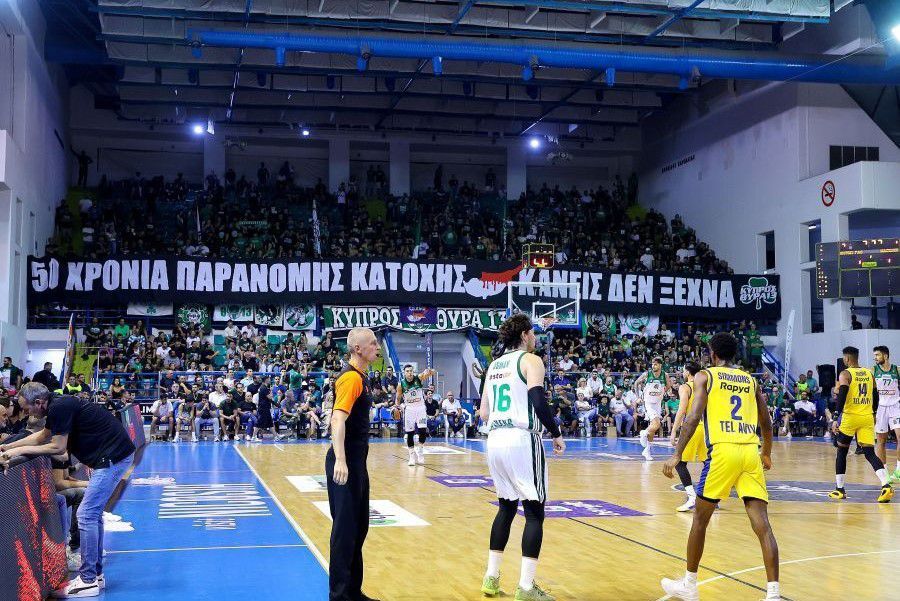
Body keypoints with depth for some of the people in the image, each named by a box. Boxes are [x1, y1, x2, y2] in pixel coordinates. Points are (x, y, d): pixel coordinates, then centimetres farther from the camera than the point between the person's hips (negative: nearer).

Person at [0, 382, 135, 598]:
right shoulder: (57, 406, 14)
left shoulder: (59, 408, -16)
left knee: (87, 515, -8)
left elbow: (58, 447, -13)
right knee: (93, 514, 16)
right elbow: (43, 435, 28)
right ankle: (96, 574, 23)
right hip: (111, 456, 10)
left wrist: (20, 450, -6)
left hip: (113, 457, -10)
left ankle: (88, 581, -3)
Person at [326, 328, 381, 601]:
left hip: (356, 462, 10)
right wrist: (340, 461, -37)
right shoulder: (351, 377, -16)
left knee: (359, 527, 15)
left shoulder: (359, 376, 14)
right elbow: (338, 419, -27)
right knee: (345, 529, -4)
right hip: (346, 464, -10)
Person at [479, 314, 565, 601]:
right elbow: (539, 403, -17)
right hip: (521, 440, -7)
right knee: (534, 512, 0)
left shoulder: (494, 366, 17)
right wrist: (557, 434, -5)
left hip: (495, 439, 7)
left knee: (506, 507, 19)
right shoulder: (530, 360, -4)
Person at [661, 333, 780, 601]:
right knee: (762, 525, 0)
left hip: (723, 450, -3)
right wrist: (767, 453, 41)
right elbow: (766, 423, 24)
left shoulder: (705, 376, 8)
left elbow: (694, 417, -6)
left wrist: (677, 455, -6)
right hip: (751, 451, 4)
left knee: (700, 518, 12)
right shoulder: (751, 380, 21)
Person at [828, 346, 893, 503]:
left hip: (850, 417, -4)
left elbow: (842, 397, -16)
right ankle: (886, 486, -19)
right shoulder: (869, 374, 12)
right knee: (870, 453, 1)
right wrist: (873, 413, 32)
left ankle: (839, 490, 13)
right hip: (867, 418, 4)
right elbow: (875, 397, 18)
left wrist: (836, 418, -17)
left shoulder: (845, 374, -5)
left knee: (842, 451, 11)